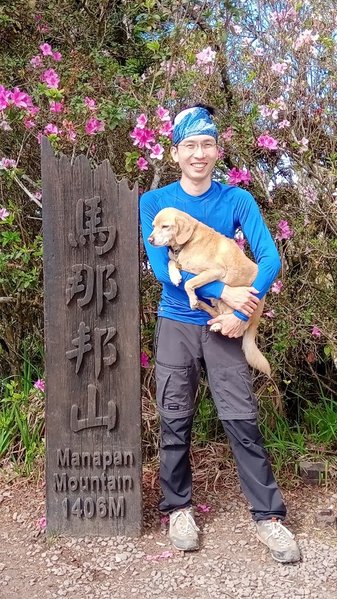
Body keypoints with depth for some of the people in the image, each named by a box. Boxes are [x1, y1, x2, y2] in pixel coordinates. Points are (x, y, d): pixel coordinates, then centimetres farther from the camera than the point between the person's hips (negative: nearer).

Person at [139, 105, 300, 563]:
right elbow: (161, 268, -12)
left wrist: (241, 312, -18)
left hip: (225, 325, 0)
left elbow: (270, 259, -7)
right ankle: (178, 507, 22)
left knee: (242, 420, -1)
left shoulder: (237, 200, -1)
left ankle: (268, 515, 9)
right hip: (176, 324, 0)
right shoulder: (154, 202, -2)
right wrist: (224, 292, -18)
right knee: (175, 421, 6)